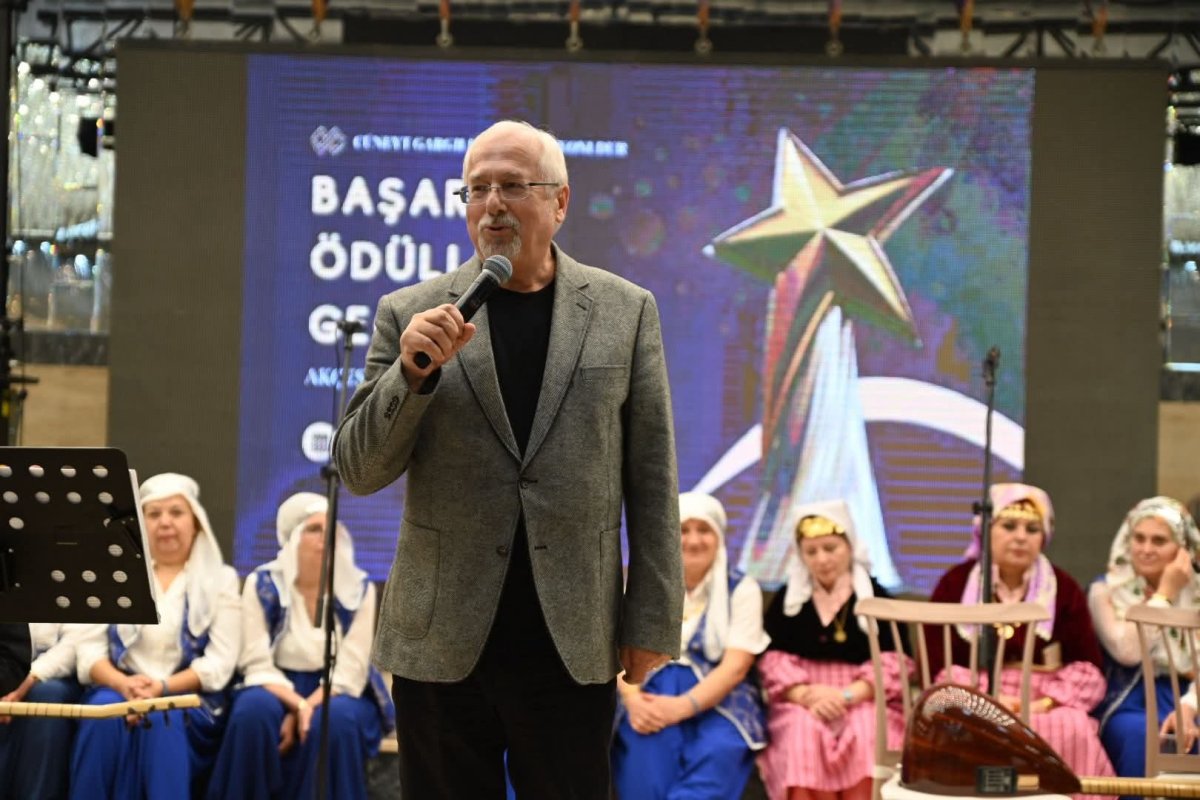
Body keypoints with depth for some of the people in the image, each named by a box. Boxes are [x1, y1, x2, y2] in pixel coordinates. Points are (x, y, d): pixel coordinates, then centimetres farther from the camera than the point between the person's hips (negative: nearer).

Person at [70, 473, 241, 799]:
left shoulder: (220, 580, 8)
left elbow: (219, 662, -3)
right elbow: (89, 649, 4)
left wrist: (163, 687, -18)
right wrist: (124, 684, -17)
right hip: (119, 692, 1)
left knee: (163, 716, -34)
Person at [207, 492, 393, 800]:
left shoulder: (359, 589, -4)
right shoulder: (262, 585, -4)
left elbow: (349, 671, -10)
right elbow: (258, 665, -10)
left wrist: (308, 708, -26)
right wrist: (298, 705, -27)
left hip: (335, 695, 0)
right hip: (280, 690, 0)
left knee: (335, 719, -35)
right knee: (254, 709, -34)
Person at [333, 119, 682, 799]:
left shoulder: (625, 311, 5)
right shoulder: (411, 315, 3)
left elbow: (651, 477, 5)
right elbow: (359, 471, 1)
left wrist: (652, 621, 1)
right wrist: (412, 372, -15)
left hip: (573, 643, 0)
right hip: (442, 641, 0)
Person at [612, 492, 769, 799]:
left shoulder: (741, 589, 4)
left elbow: (736, 666, -7)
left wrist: (683, 707, -23)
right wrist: (633, 700, -21)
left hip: (718, 702, -1)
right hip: (652, 696, 2)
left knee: (717, 750, -36)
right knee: (647, 745, -34)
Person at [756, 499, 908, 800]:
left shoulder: (876, 598, 9)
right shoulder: (787, 599, 15)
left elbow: (892, 664, -1)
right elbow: (774, 662, 5)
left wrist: (847, 696, -18)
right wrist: (808, 696, -16)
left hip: (866, 701, -1)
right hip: (800, 701, 1)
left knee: (867, 734, -34)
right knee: (803, 733, -34)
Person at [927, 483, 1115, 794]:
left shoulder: (1063, 589, 10)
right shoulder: (955, 584, 7)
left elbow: (1087, 668, 4)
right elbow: (934, 664, 2)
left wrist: (1044, 703, -13)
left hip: (1045, 706, 1)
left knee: (1073, 732, -33)